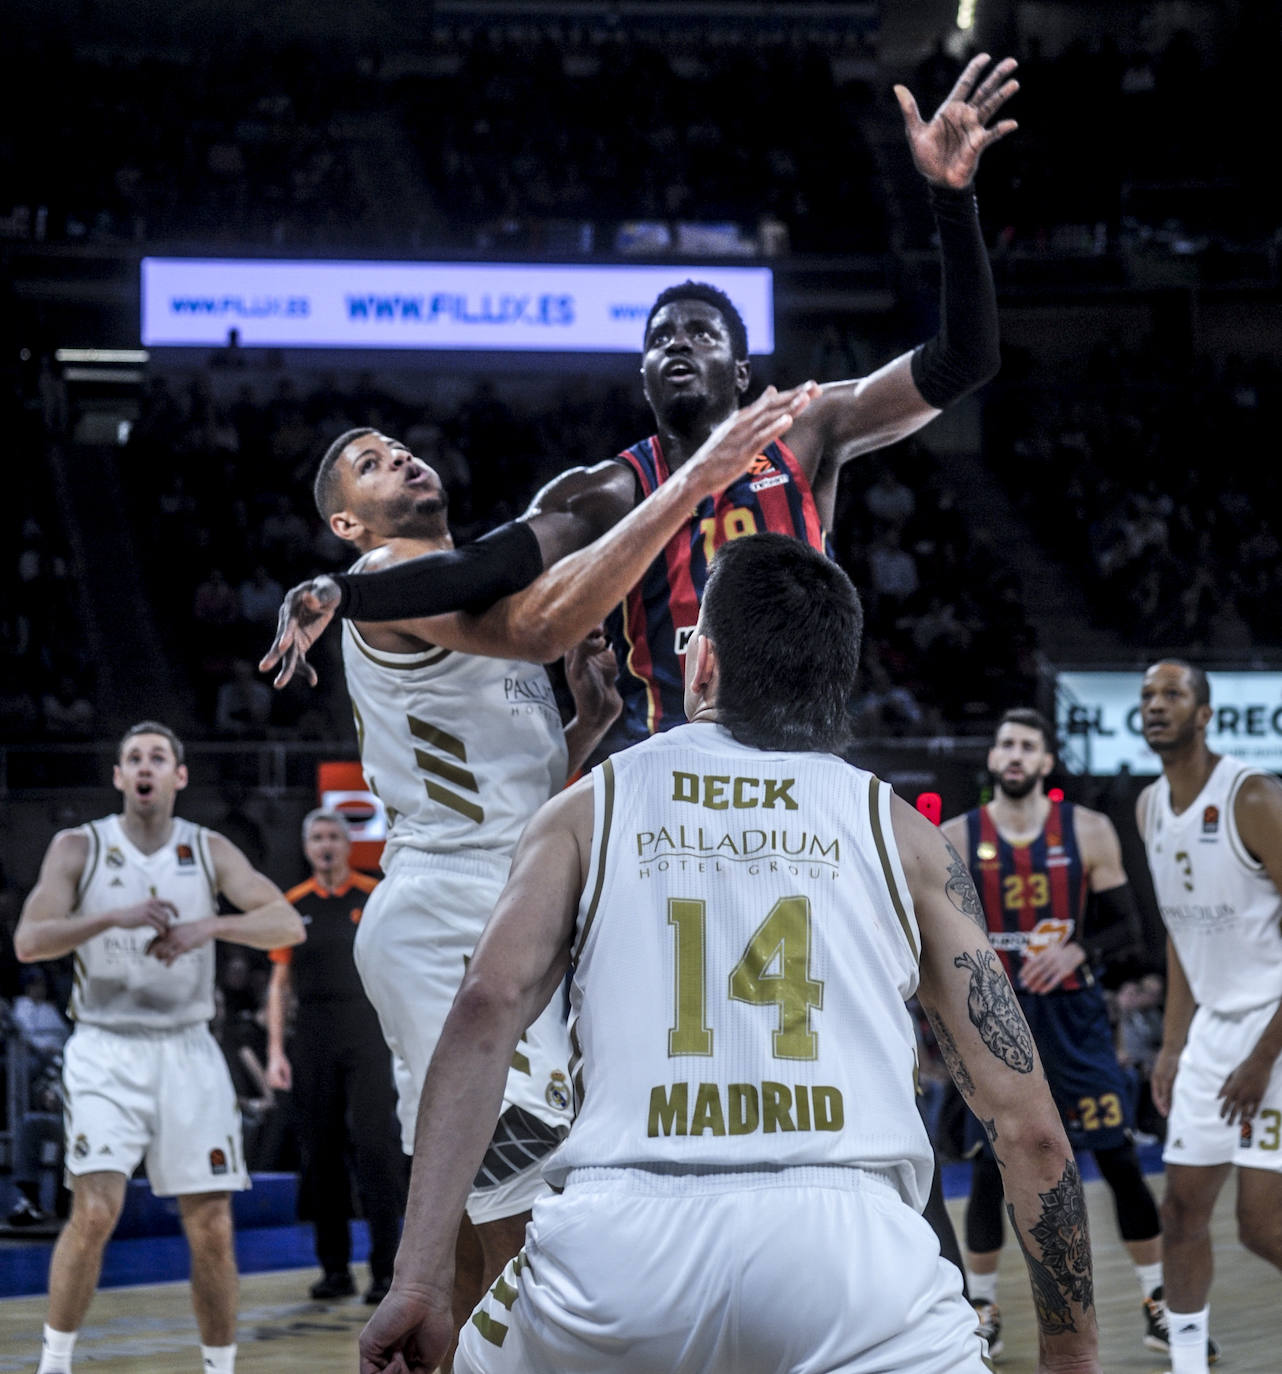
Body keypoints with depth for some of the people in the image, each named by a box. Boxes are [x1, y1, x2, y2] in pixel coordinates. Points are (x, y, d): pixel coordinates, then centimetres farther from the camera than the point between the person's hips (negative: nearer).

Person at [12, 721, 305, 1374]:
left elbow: (288, 924, -8)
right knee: (96, 1211, -17)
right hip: (105, 1053, -2)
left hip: (188, 1052, 2)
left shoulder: (210, 851, 3)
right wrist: (114, 918, -26)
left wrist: (210, 926, -25)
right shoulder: (78, 848, -1)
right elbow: (28, 941, -13)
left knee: (213, 1228, -1)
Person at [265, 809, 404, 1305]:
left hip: (367, 1035, -3)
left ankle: (386, 1267, -8)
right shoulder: (293, 906, 10)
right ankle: (334, 1268, 10)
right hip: (312, 1039, 3)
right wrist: (275, 1050, 4)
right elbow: (279, 982, 12)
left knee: (374, 1144, -10)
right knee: (320, 1150, 2)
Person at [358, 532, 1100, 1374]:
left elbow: (488, 1006, 1)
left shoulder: (593, 808, 20)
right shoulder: (895, 829, 20)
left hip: (617, 1243, 2)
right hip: (847, 1242, -1)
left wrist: (420, 1283, -4)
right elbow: (1029, 1123, 14)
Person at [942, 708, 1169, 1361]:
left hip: (1073, 1014, 0)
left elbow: (1127, 927, 0)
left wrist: (1077, 950, -17)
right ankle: (983, 1312, 16)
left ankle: (1158, 1305, 10)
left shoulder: (1089, 832, -3)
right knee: (987, 1170, 1)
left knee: (1120, 1160, 0)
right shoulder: (958, 838, -3)